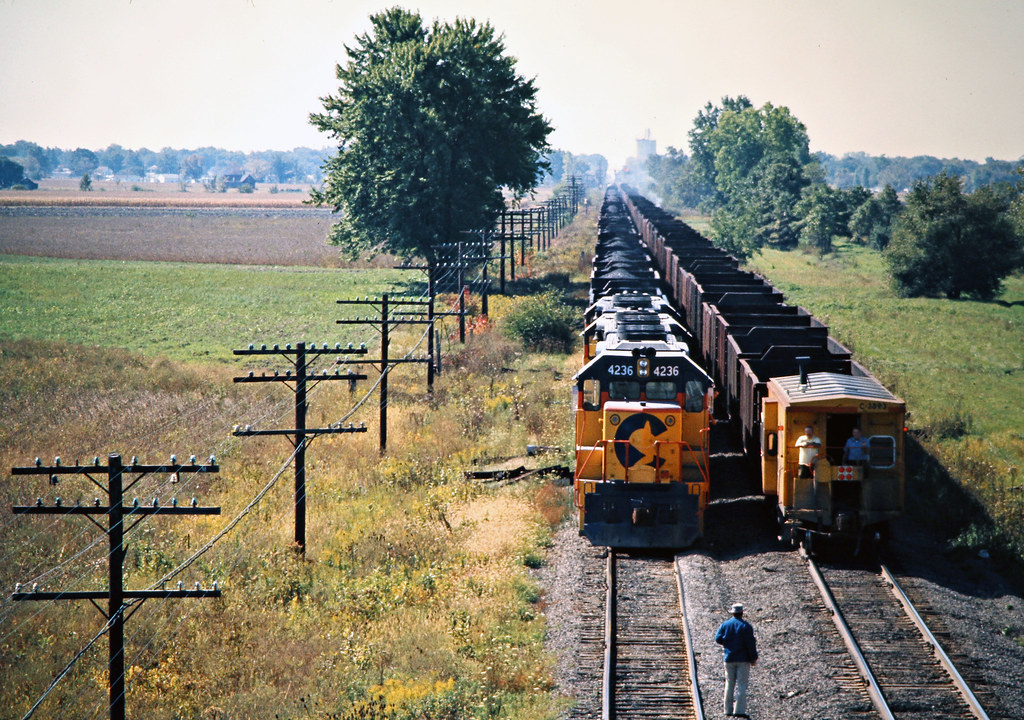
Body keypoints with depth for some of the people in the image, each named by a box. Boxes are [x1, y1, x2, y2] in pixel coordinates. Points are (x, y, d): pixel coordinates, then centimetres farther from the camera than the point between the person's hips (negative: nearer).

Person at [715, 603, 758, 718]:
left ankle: (728, 710, 11)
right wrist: (753, 658, -4)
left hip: (729, 659, 3)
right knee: (741, 685, -2)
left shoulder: (724, 625, 3)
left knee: (729, 684, 11)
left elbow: (718, 639, -1)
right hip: (743, 659, -3)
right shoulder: (746, 626, -7)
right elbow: (750, 644, -10)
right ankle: (739, 710, -7)